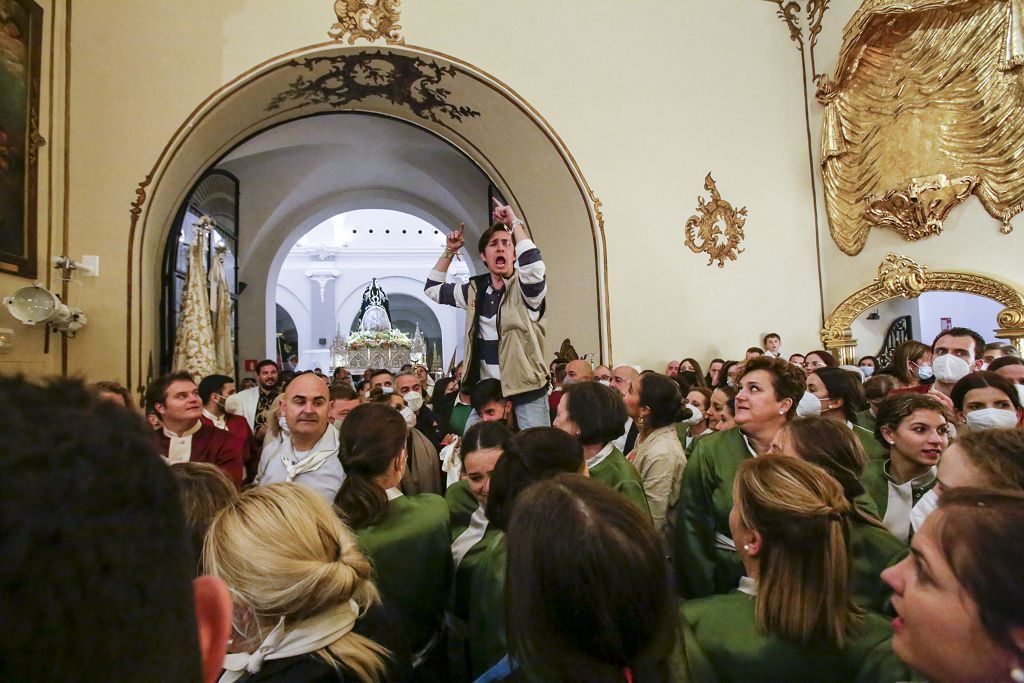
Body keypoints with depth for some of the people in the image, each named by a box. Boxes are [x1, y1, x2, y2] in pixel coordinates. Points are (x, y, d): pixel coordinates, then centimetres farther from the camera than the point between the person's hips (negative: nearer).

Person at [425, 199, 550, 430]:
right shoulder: (475, 290, 7)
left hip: (526, 389, -5)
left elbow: (534, 268, -32)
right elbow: (432, 289, 19)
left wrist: (515, 224, -22)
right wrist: (449, 252, 10)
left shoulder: (524, 288, -8)